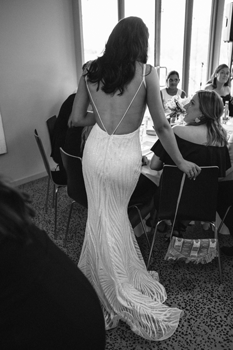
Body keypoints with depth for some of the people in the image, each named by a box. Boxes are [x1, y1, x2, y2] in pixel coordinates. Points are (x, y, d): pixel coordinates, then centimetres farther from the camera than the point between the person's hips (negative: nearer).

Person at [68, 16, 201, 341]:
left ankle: (115, 289, 40)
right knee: (116, 217, 20)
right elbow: (162, 125, -7)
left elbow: (76, 119, 2)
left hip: (96, 150, 2)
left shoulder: (90, 70, 0)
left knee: (101, 219, 20)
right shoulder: (146, 73, -8)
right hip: (125, 156, -2)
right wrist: (181, 162, 4)